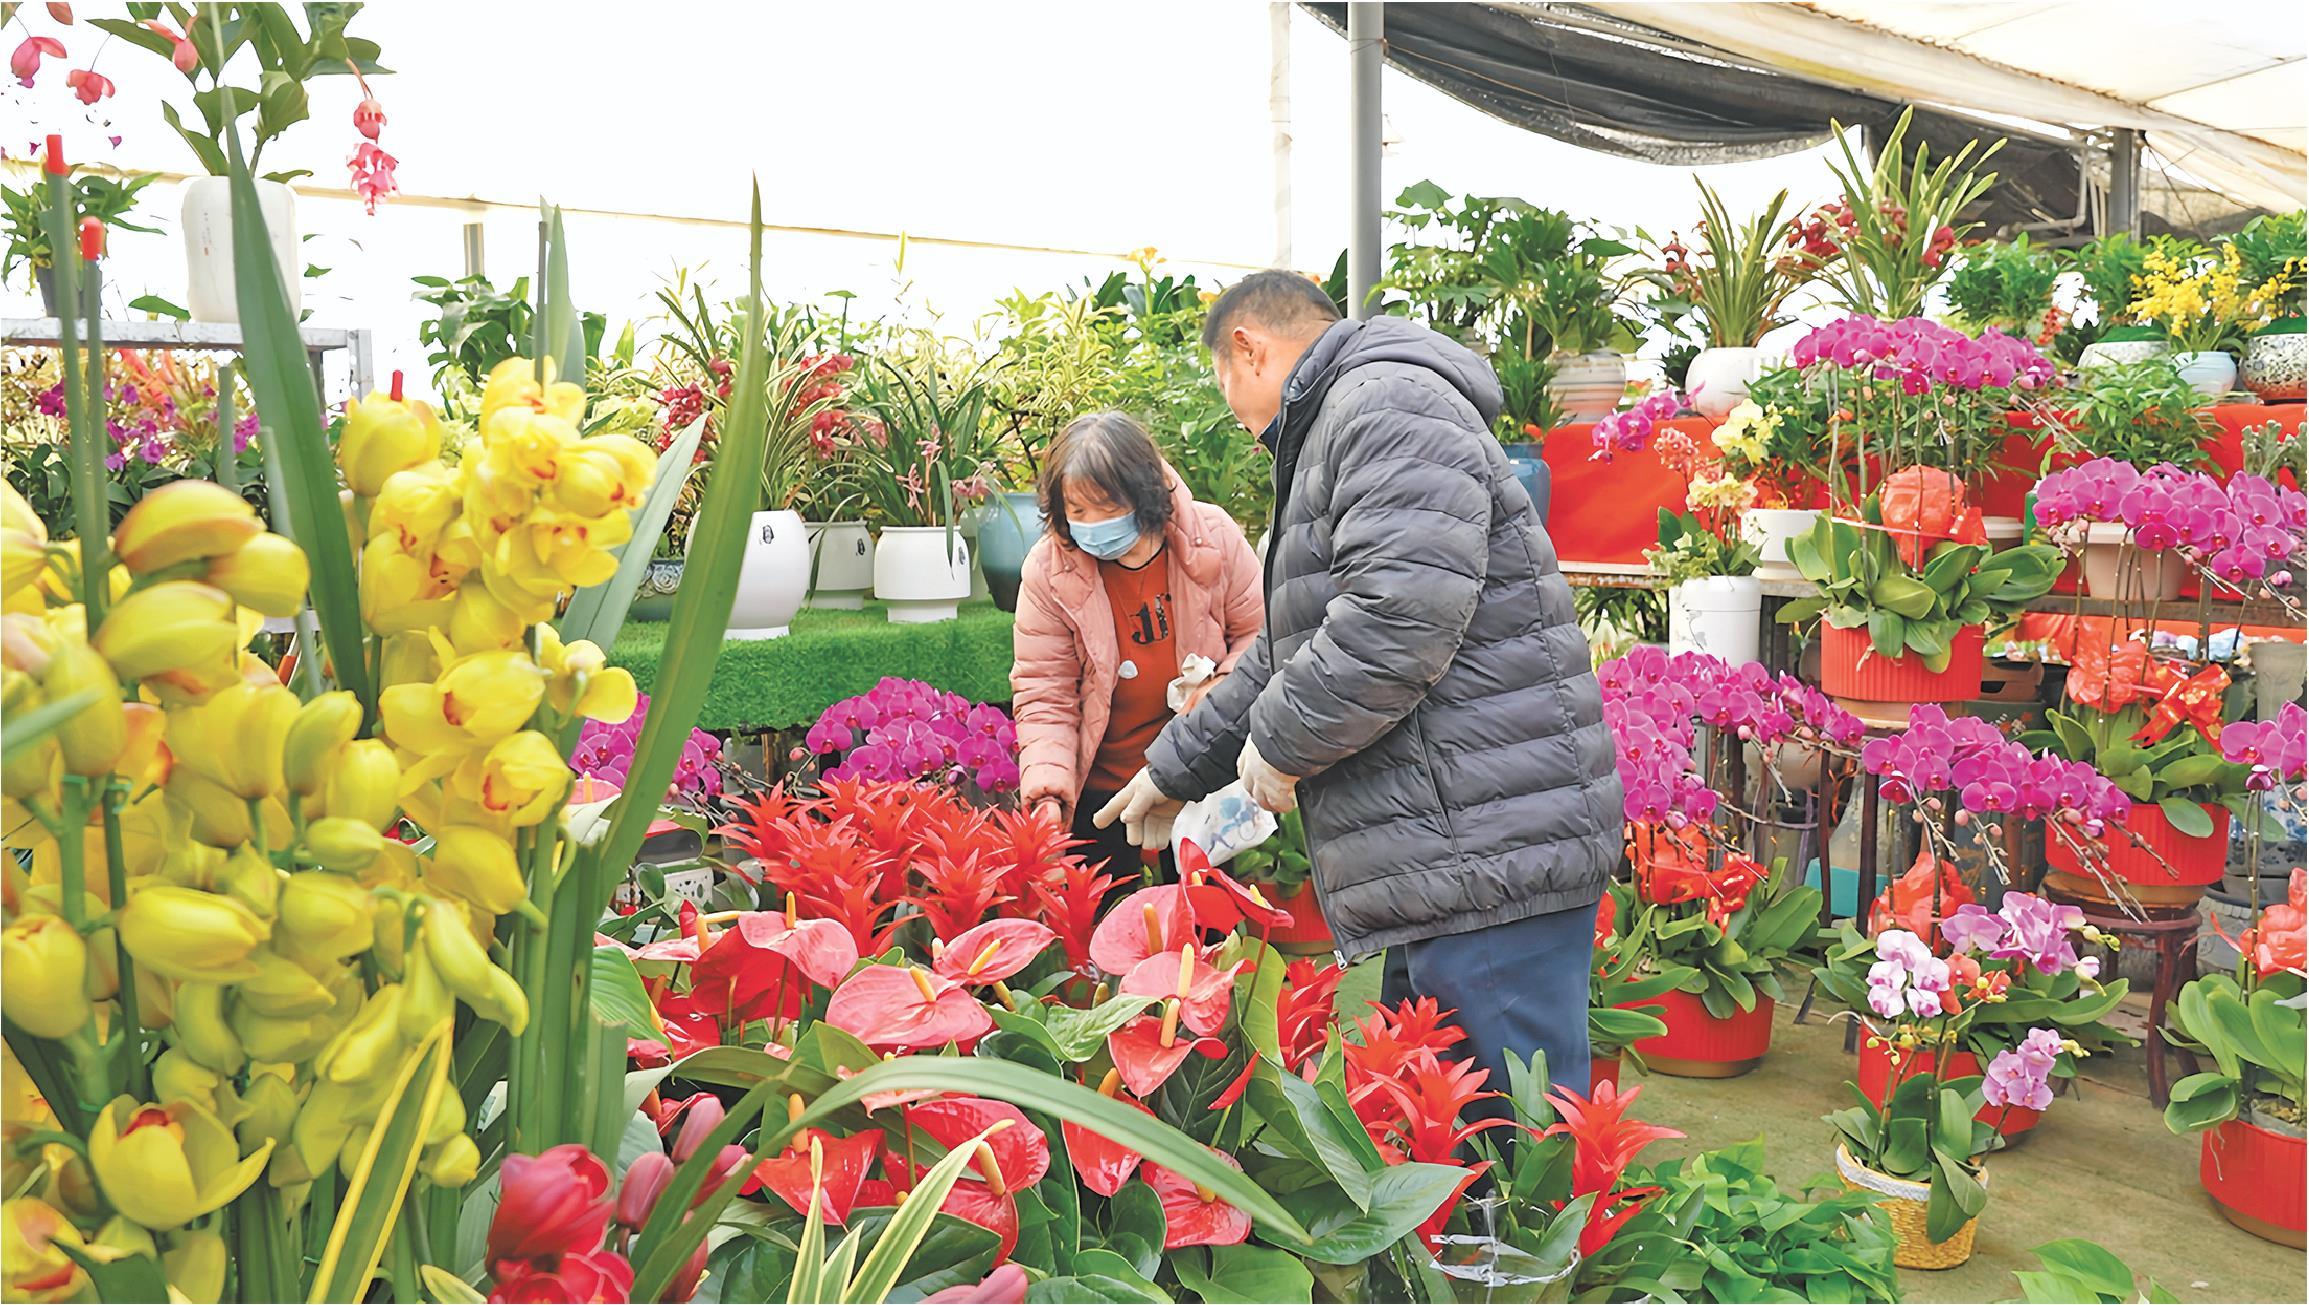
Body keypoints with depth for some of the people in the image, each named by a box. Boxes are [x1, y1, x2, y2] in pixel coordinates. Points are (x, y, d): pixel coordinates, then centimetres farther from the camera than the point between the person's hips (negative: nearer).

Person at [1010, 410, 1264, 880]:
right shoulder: (1048, 570, -15)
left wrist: (1225, 686, -19)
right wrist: (1048, 790, -24)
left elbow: (1260, 632, 1)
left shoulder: (1213, 537, -14)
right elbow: (1043, 694, -12)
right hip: (1102, 786, -1)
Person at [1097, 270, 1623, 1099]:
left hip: (1492, 856, -11)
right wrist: (1176, 768, 35)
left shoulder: (1389, 404, -9)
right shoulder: (1342, 429, 26)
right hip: (1443, 872, 11)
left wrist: (1279, 741, -11)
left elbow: (1401, 614, -25)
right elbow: (1292, 653, 33)